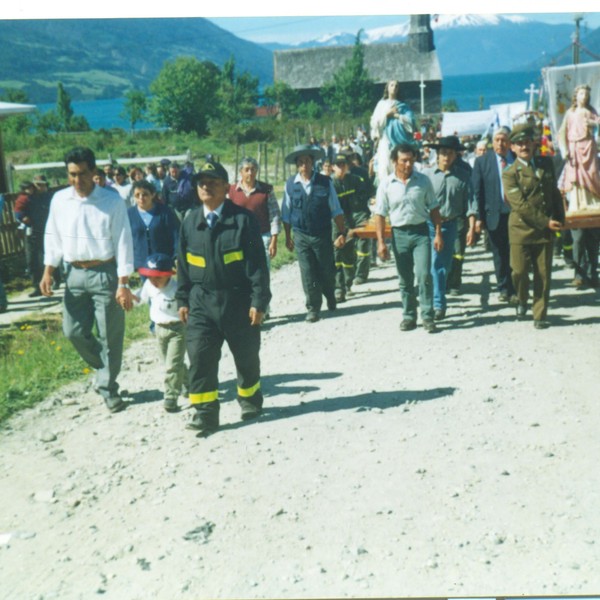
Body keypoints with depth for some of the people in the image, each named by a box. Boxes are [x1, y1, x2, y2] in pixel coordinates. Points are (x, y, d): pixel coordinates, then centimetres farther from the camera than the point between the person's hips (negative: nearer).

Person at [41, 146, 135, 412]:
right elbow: (53, 236, 12)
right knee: (74, 331, 8)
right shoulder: (59, 200, 3)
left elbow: (123, 242, -10)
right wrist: (48, 271, 3)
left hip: (105, 273, -4)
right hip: (74, 273, 4)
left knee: (109, 335, 2)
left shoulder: (112, 201, -10)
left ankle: (108, 387, 19)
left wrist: (123, 284, -14)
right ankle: (104, 368, 34)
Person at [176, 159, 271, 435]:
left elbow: (257, 264, -10)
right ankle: (205, 413, 5)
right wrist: (183, 299, 8)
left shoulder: (243, 219, -9)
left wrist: (259, 301, -13)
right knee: (199, 358, -5)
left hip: (238, 302, -3)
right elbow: (183, 264, 11)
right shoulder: (190, 222, 5)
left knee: (246, 356, 13)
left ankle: (250, 400, 36)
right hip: (201, 302, 3)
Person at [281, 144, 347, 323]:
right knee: (308, 274, 3)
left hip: (322, 235, 0)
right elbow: (286, 213, 5)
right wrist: (288, 236, 5)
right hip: (301, 236, 0)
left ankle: (330, 296, 40)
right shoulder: (290, 184, -1)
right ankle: (313, 308, 15)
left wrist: (342, 233, -2)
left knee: (327, 271, 11)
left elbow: (336, 210, 0)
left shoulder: (325, 182, -3)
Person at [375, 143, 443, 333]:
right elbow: (380, 214, 0)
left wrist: (438, 234, -1)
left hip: (421, 232, -1)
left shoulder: (423, 180, 1)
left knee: (424, 275, -10)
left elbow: (434, 208, 5)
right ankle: (409, 316, 21)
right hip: (399, 234, 1)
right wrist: (381, 242, -6)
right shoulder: (386, 184, -1)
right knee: (405, 279, 9)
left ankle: (427, 316, 0)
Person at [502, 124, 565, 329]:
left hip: (546, 230, 4)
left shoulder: (546, 163, 10)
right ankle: (522, 301, 27)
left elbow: (555, 192, 17)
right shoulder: (510, 173, -6)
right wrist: (545, 222, -15)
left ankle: (540, 316, 13)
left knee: (543, 274, 3)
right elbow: (520, 205, -14)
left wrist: (559, 220, 6)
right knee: (519, 271, -5)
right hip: (521, 229, -3)